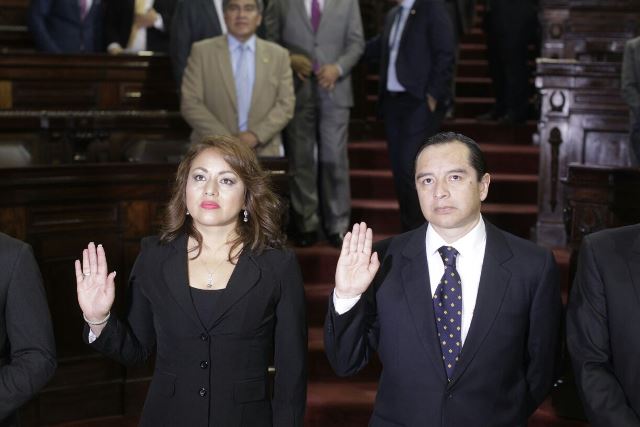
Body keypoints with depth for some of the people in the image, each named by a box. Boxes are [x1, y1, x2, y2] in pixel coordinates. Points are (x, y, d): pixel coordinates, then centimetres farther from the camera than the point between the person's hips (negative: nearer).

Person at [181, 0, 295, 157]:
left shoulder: (278, 55, 11)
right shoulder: (202, 51, 6)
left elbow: (285, 105, 6)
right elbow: (190, 103, 0)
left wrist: (256, 135, -10)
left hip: (263, 152, 1)